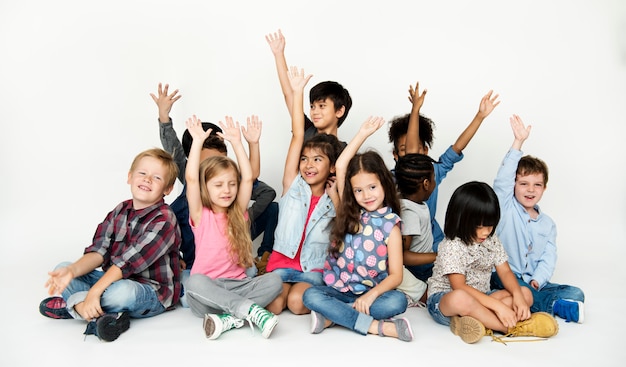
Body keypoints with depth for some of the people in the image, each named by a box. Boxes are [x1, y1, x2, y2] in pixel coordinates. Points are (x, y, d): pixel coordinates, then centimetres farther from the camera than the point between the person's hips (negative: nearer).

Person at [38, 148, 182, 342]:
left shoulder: (164, 221, -19)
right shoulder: (120, 210, 4)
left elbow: (128, 262, -25)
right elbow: (99, 251, -4)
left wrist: (94, 292, -29)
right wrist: (72, 271, -23)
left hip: (152, 292, -7)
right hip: (115, 279, 8)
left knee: (121, 291, -38)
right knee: (62, 269, 1)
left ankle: (72, 303, -12)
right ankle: (96, 316, -20)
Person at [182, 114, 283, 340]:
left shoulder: (238, 213, 10)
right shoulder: (200, 215, 2)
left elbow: (248, 178, 0)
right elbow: (191, 179, -12)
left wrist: (237, 142, -1)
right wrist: (197, 141, -10)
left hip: (236, 285, 3)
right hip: (206, 294, -3)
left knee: (274, 280, -23)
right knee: (194, 282, -36)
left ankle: (229, 318, -34)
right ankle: (251, 310, -40)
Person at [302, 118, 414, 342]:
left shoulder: (390, 224, -2)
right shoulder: (349, 214, 5)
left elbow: (395, 275, -7)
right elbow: (340, 165, -5)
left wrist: (372, 294, -24)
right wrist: (363, 133, -4)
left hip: (371, 293, -2)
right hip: (339, 291, 2)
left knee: (397, 301, -31)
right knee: (311, 295, -27)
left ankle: (333, 316, -27)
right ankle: (377, 326, -27)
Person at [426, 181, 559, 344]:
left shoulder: (492, 240, 5)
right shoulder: (452, 247, -18)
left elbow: (505, 272, 3)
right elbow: (459, 287, -24)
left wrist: (518, 296, -18)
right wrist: (497, 305, -30)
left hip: (479, 297, 8)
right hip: (443, 298, -8)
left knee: (526, 294, -8)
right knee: (460, 299, -43)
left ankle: (478, 321, -29)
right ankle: (513, 328, -28)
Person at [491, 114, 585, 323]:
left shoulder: (548, 224, 13)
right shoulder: (506, 208, 1)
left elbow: (548, 258, 5)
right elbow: (503, 177, -15)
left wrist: (537, 280, -16)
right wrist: (518, 142, -21)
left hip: (533, 282, 4)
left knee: (576, 293, -15)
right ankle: (557, 306, -24)